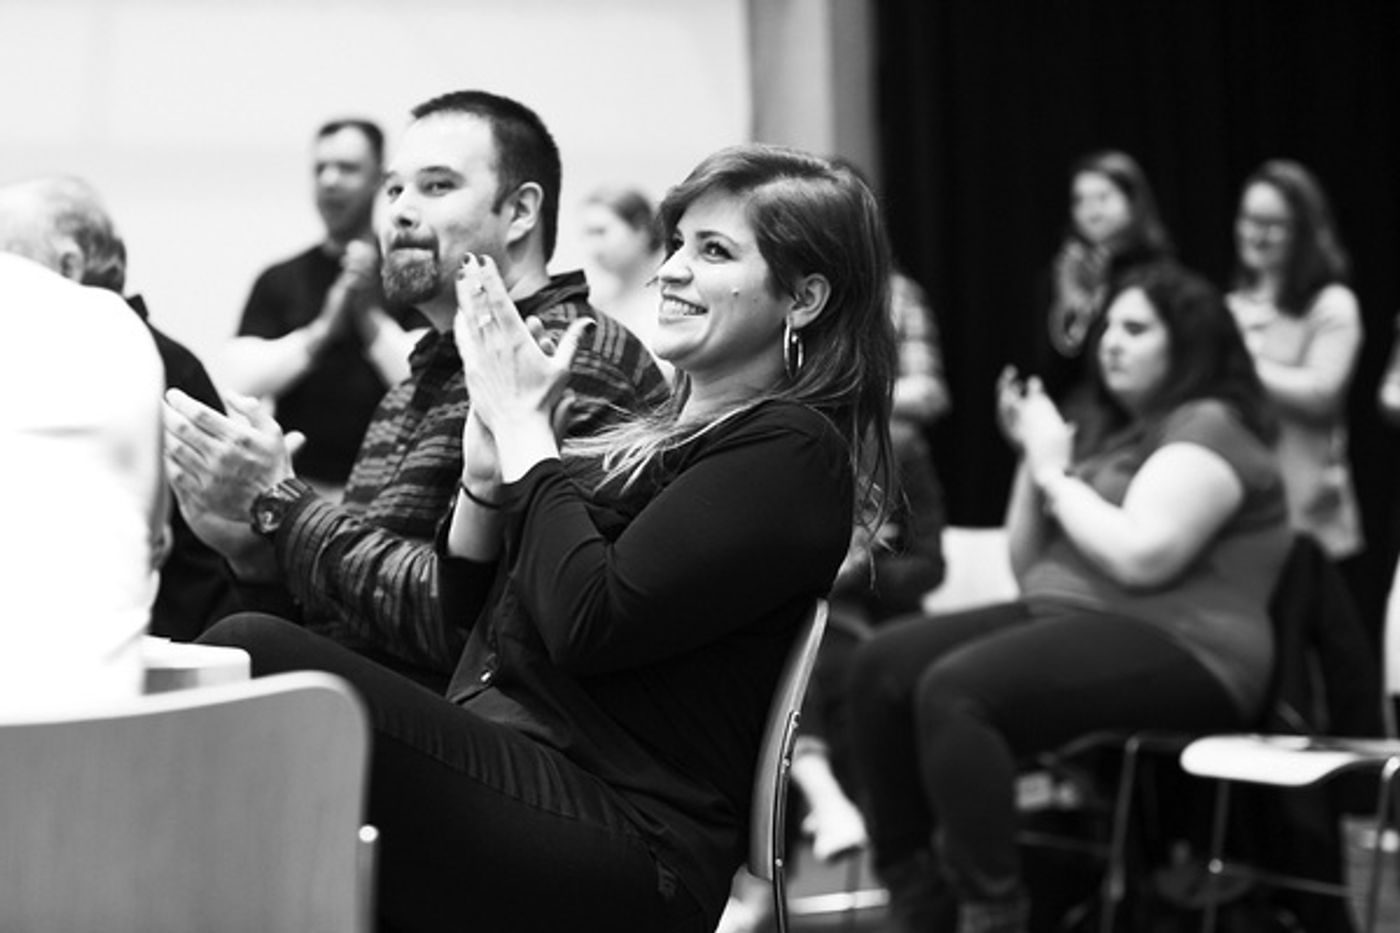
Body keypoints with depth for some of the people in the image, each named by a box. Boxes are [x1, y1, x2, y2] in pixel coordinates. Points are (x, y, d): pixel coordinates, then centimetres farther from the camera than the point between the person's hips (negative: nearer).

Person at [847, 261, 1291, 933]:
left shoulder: (1208, 427, -5)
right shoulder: (1110, 431, 21)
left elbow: (1140, 557, -20)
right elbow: (1029, 569, 21)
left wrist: (1057, 472, -7)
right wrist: (1032, 455, 9)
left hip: (1175, 650, -9)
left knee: (954, 691, -30)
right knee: (882, 664, -8)